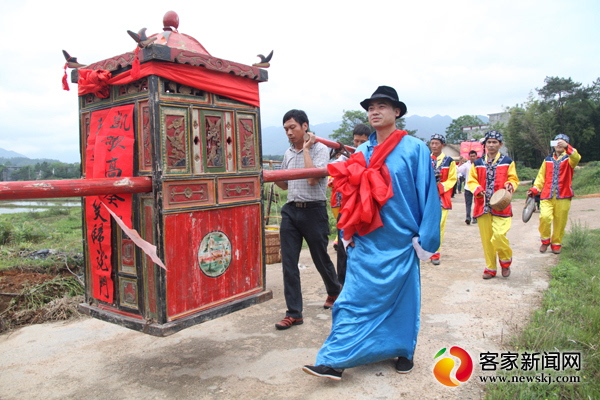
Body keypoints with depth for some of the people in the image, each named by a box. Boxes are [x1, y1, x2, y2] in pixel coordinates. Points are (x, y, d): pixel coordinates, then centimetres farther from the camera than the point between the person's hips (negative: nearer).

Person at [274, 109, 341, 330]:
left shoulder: (319, 149, -6)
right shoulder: (288, 153, 13)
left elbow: (312, 179, -21)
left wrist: (306, 149, -13)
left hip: (313, 210, -5)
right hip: (290, 211, 6)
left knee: (321, 258, 10)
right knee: (289, 263, 0)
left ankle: (334, 292, 39)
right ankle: (294, 313, 9)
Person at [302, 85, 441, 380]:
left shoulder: (414, 149, -4)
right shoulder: (361, 153, 9)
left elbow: (428, 195, -5)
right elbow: (350, 195, 13)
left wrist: (425, 239, -7)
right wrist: (348, 234, 9)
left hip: (399, 240, -3)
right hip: (366, 242, 3)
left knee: (401, 296, 11)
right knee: (355, 298, 1)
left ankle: (403, 351, 32)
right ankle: (335, 361, 4)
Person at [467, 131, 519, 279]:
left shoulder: (508, 162, 8)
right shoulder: (478, 163, 12)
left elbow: (513, 179, 11)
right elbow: (471, 181, 11)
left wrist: (510, 185, -12)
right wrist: (478, 189, -9)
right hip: (482, 206, 2)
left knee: (498, 236, -15)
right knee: (486, 239, 4)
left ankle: (506, 260, 15)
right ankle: (490, 268, 19)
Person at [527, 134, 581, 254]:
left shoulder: (569, 159, 8)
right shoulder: (548, 160, 17)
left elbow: (576, 158, -18)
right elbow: (541, 177, 17)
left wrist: (567, 147, -34)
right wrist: (534, 190, 3)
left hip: (563, 196, -1)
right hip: (547, 195, 1)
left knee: (560, 222, 3)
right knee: (545, 216, -19)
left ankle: (556, 244, 23)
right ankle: (545, 240, 4)